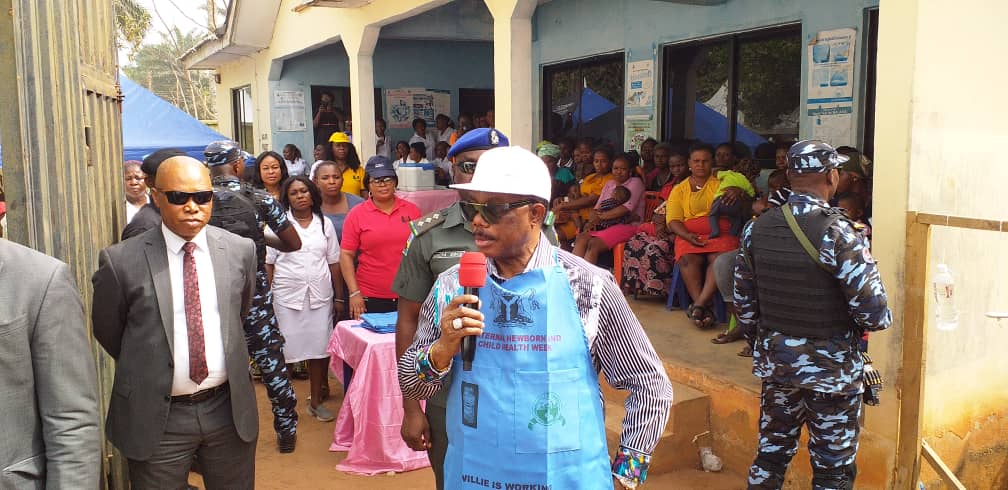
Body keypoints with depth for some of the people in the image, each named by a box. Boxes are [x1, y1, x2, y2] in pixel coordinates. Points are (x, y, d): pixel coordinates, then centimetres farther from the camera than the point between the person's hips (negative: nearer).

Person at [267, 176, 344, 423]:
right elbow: (268, 263, 2)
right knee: (285, 350, 0)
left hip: (320, 296, 2)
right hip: (288, 296, -2)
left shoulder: (324, 224, 9)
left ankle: (316, 401, 18)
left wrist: (339, 297, 8)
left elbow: (334, 263, 10)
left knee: (319, 349, 4)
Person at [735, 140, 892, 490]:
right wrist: (879, 320, 3)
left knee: (771, 452, 19)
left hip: (774, 360, 5)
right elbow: (874, 313, -20)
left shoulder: (756, 229, -3)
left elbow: (744, 304, 5)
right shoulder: (837, 233, -20)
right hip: (830, 368, -5)